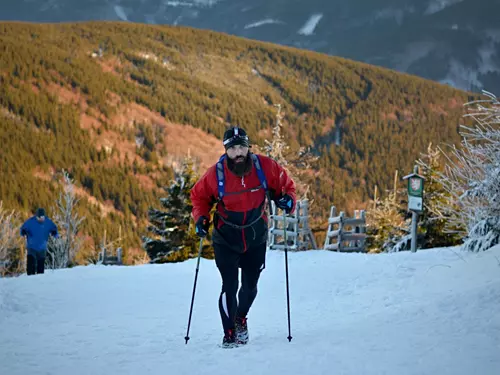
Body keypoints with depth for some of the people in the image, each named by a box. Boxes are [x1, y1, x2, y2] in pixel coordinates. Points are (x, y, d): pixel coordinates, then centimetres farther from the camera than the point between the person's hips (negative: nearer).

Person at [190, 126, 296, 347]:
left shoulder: (265, 167, -14)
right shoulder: (215, 174, -15)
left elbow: (285, 184, 4)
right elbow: (199, 196, 3)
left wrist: (287, 200, -16)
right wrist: (200, 216, -13)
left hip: (256, 239, 2)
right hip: (226, 240, -2)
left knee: (250, 286, 11)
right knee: (230, 286, -9)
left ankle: (241, 318, 41)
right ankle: (229, 333, 6)